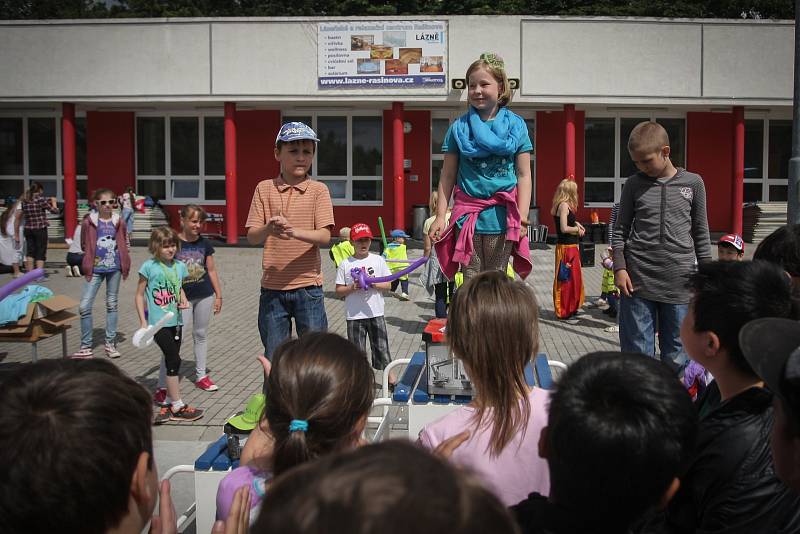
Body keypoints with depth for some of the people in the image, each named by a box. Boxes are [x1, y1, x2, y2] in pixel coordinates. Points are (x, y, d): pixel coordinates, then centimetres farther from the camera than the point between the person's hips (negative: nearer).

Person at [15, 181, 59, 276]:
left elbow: (18, 217, 11)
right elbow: (54, 210, -3)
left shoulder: (25, 201, 6)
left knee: (30, 251, 14)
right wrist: (53, 201, 14)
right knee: (41, 252, 1)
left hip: (28, 229, 5)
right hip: (40, 229, -5)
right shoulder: (41, 199, -10)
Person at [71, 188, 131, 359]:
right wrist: (88, 265, 1)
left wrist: (124, 265, 3)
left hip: (114, 267, 2)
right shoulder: (89, 222, -4)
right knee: (84, 306, -6)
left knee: (112, 304, 10)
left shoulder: (118, 222, 2)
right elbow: (84, 245, 7)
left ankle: (110, 343, 20)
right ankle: (86, 346, 6)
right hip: (96, 268, -2)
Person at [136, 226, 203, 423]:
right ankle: (177, 406, 1)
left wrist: (183, 300, -1)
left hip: (176, 322, 5)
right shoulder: (149, 267, -8)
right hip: (159, 323, -5)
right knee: (174, 360, -8)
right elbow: (140, 295, -3)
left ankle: (168, 403, 22)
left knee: (172, 362, 11)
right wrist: (143, 322, -8)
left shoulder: (179, 266, 6)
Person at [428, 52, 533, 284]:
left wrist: (522, 217, -6)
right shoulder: (458, 127, 5)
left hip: (501, 217, 0)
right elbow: (447, 176, 7)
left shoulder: (516, 126, 4)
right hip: (467, 216, 0)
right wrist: (440, 216, 1)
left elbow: (523, 175, 2)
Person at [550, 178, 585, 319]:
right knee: (566, 279, -1)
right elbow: (564, 228, -22)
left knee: (573, 278, 17)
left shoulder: (562, 205, 13)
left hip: (571, 247, 10)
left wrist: (575, 223, 10)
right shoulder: (564, 205, -16)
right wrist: (577, 229, -8)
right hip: (566, 248, -10)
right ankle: (563, 311, 7)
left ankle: (570, 308, 27)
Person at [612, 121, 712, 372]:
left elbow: (701, 232, 10)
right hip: (638, 279, 0)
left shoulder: (693, 183, 5)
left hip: (679, 282, 0)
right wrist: (619, 268, -2)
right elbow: (621, 229, 8)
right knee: (637, 353, 2)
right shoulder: (634, 184, 5)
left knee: (676, 355, 6)